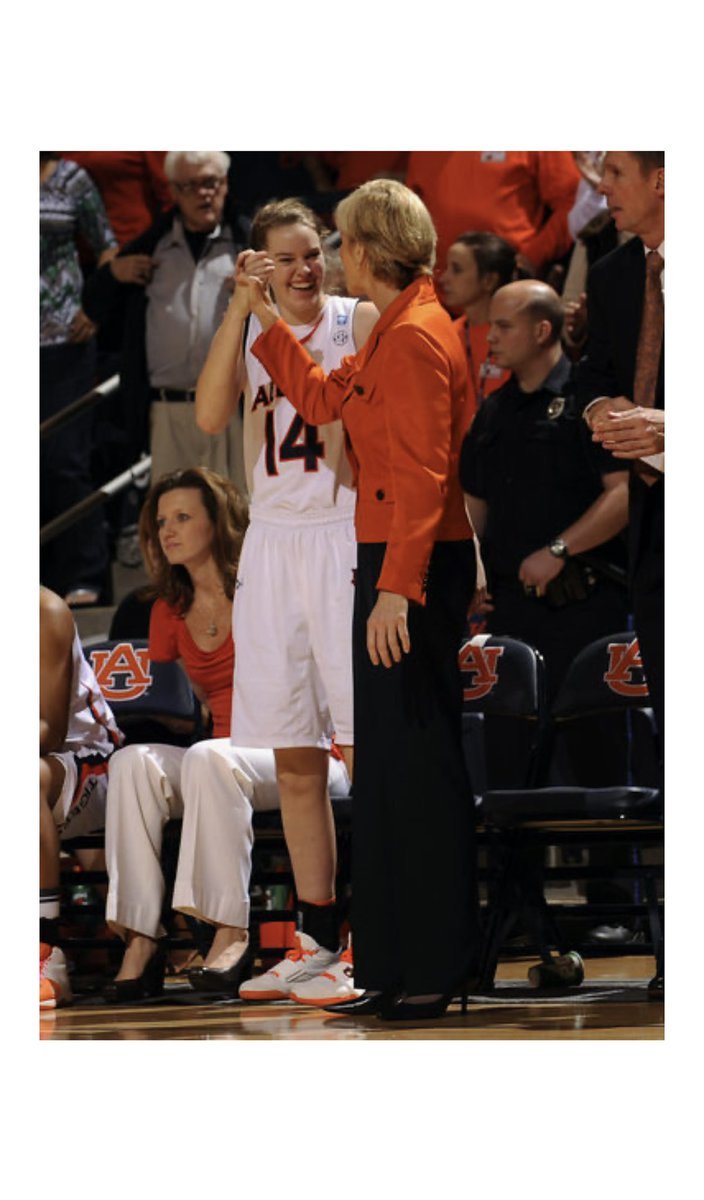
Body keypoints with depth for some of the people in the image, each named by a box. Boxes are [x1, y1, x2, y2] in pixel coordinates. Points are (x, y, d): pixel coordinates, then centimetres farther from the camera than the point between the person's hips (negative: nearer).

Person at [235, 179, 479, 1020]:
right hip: (394, 565, 11)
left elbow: (424, 477, -22)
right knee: (388, 764, 12)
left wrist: (396, 591, -27)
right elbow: (323, 400, 28)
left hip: (417, 570, -11)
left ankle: (431, 973, -3)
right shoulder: (394, 334, 15)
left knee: (416, 762, -7)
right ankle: (394, 973, 17)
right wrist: (266, 317, 30)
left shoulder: (416, 339, -16)